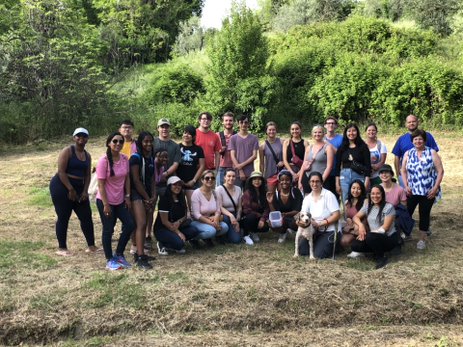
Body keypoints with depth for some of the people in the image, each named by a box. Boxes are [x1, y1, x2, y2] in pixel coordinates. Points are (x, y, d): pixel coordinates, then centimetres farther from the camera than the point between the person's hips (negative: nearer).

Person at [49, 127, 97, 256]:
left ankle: (91, 246, 14)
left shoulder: (87, 155, 11)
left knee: (86, 216, 5)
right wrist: (70, 189, -19)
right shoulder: (67, 151, -10)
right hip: (62, 187, -7)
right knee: (63, 218, -1)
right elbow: (61, 171, -16)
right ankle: (61, 248, 9)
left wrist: (85, 191, -3)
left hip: (79, 188, 7)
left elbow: (87, 174, 11)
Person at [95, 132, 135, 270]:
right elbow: (101, 184, -17)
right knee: (108, 230, 4)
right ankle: (109, 260, 20)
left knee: (130, 225, 5)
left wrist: (127, 196, 4)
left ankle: (119, 254, 23)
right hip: (105, 201, -6)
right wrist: (106, 204, -17)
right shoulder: (104, 160, -18)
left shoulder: (125, 159, -2)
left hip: (120, 200, 6)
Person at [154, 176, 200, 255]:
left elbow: (185, 216, 9)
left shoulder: (181, 199, 5)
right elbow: (164, 221, -17)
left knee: (194, 231, -19)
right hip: (162, 229, -7)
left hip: (176, 226, 7)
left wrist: (179, 222, -14)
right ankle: (162, 244, -3)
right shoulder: (164, 199, -16)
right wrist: (178, 232, -19)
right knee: (178, 243, -31)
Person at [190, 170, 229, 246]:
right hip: (197, 221, -6)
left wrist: (216, 219, -20)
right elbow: (196, 215, -20)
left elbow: (218, 210, 3)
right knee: (211, 230, -32)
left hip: (211, 219, 6)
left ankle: (207, 238, 6)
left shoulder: (214, 193, 3)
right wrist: (211, 223, -25)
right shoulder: (196, 193, -15)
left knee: (225, 227, -18)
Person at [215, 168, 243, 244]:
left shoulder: (238, 189, 4)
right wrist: (230, 215, -31)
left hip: (234, 216, 3)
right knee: (226, 218, -39)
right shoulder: (219, 189, -11)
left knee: (237, 239, -15)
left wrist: (237, 220, -7)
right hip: (223, 216, -3)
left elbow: (239, 207, 7)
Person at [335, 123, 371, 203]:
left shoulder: (363, 147, 2)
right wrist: (337, 183, 3)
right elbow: (337, 166, 9)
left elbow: (368, 165, 0)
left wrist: (367, 182, -8)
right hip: (344, 176, 2)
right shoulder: (342, 148, 9)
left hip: (359, 176, -2)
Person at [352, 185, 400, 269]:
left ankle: (381, 258, -10)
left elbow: (385, 228, -16)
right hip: (374, 238, 6)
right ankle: (378, 251, 5)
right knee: (354, 245, -17)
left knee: (370, 237, -36)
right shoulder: (367, 206, 7)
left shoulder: (388, 207, -12)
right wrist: (360, 225, -15)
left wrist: (368, 234, -21)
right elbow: (356, 217, 9)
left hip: (389, 238, -6)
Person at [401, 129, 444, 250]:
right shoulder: (408, 154, 6)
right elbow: (403, 171, 9)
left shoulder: (432, 153, -4)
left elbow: (440, 171, -5)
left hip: (428, 192, -2)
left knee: (424, 215, 6)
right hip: (412, 191, 2)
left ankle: (422, 239, 18)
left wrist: (435, 188, -12)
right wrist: (406, 186, -2)